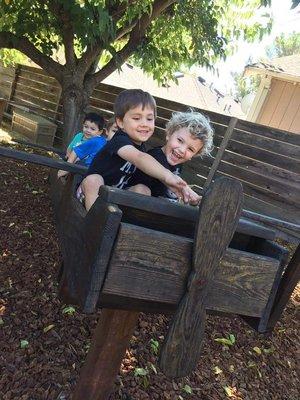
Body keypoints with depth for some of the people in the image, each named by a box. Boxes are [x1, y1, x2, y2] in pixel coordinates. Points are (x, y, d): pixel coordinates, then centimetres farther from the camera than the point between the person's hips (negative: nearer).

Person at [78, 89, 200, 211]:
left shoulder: (141, 146, -1)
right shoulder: (120, 141, -26)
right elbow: (139, 158, -48)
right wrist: (167, 176, -65)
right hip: (93, 192, -6)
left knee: (142, 189, -18)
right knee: (93, 180, -36)